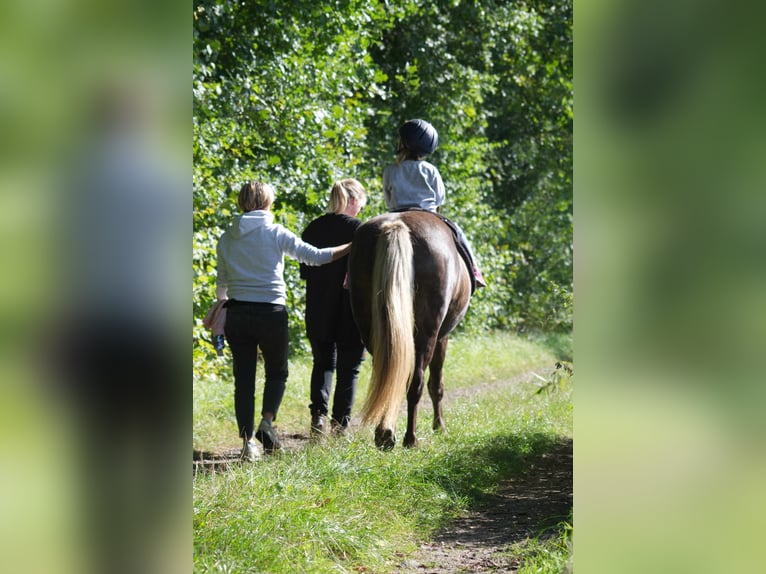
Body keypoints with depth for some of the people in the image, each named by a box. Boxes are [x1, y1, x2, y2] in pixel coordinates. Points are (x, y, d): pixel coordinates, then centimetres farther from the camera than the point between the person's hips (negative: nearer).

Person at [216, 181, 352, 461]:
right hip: (272, 313, -2)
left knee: (243, 378, 8)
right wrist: (351, 248, 6)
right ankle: (267, 422, -5)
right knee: (277, 372, 17)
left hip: (237, 313, 2)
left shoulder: (227, 238, 5)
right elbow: (315, 256, -5)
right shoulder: (276, 233, -4)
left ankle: (247, 441, 2)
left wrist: (223, 299, 36)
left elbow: (221, 285, 14)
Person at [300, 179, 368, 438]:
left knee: (323, 362, 18)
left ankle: (318, 413, -2)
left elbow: (304, 272, 8)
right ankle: (340, 424, 11)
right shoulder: (357, 229, -13)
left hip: (318, 311, 4)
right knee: (349, 367, 10)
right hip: (351, 310, -4)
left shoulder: (312, 229, 3)